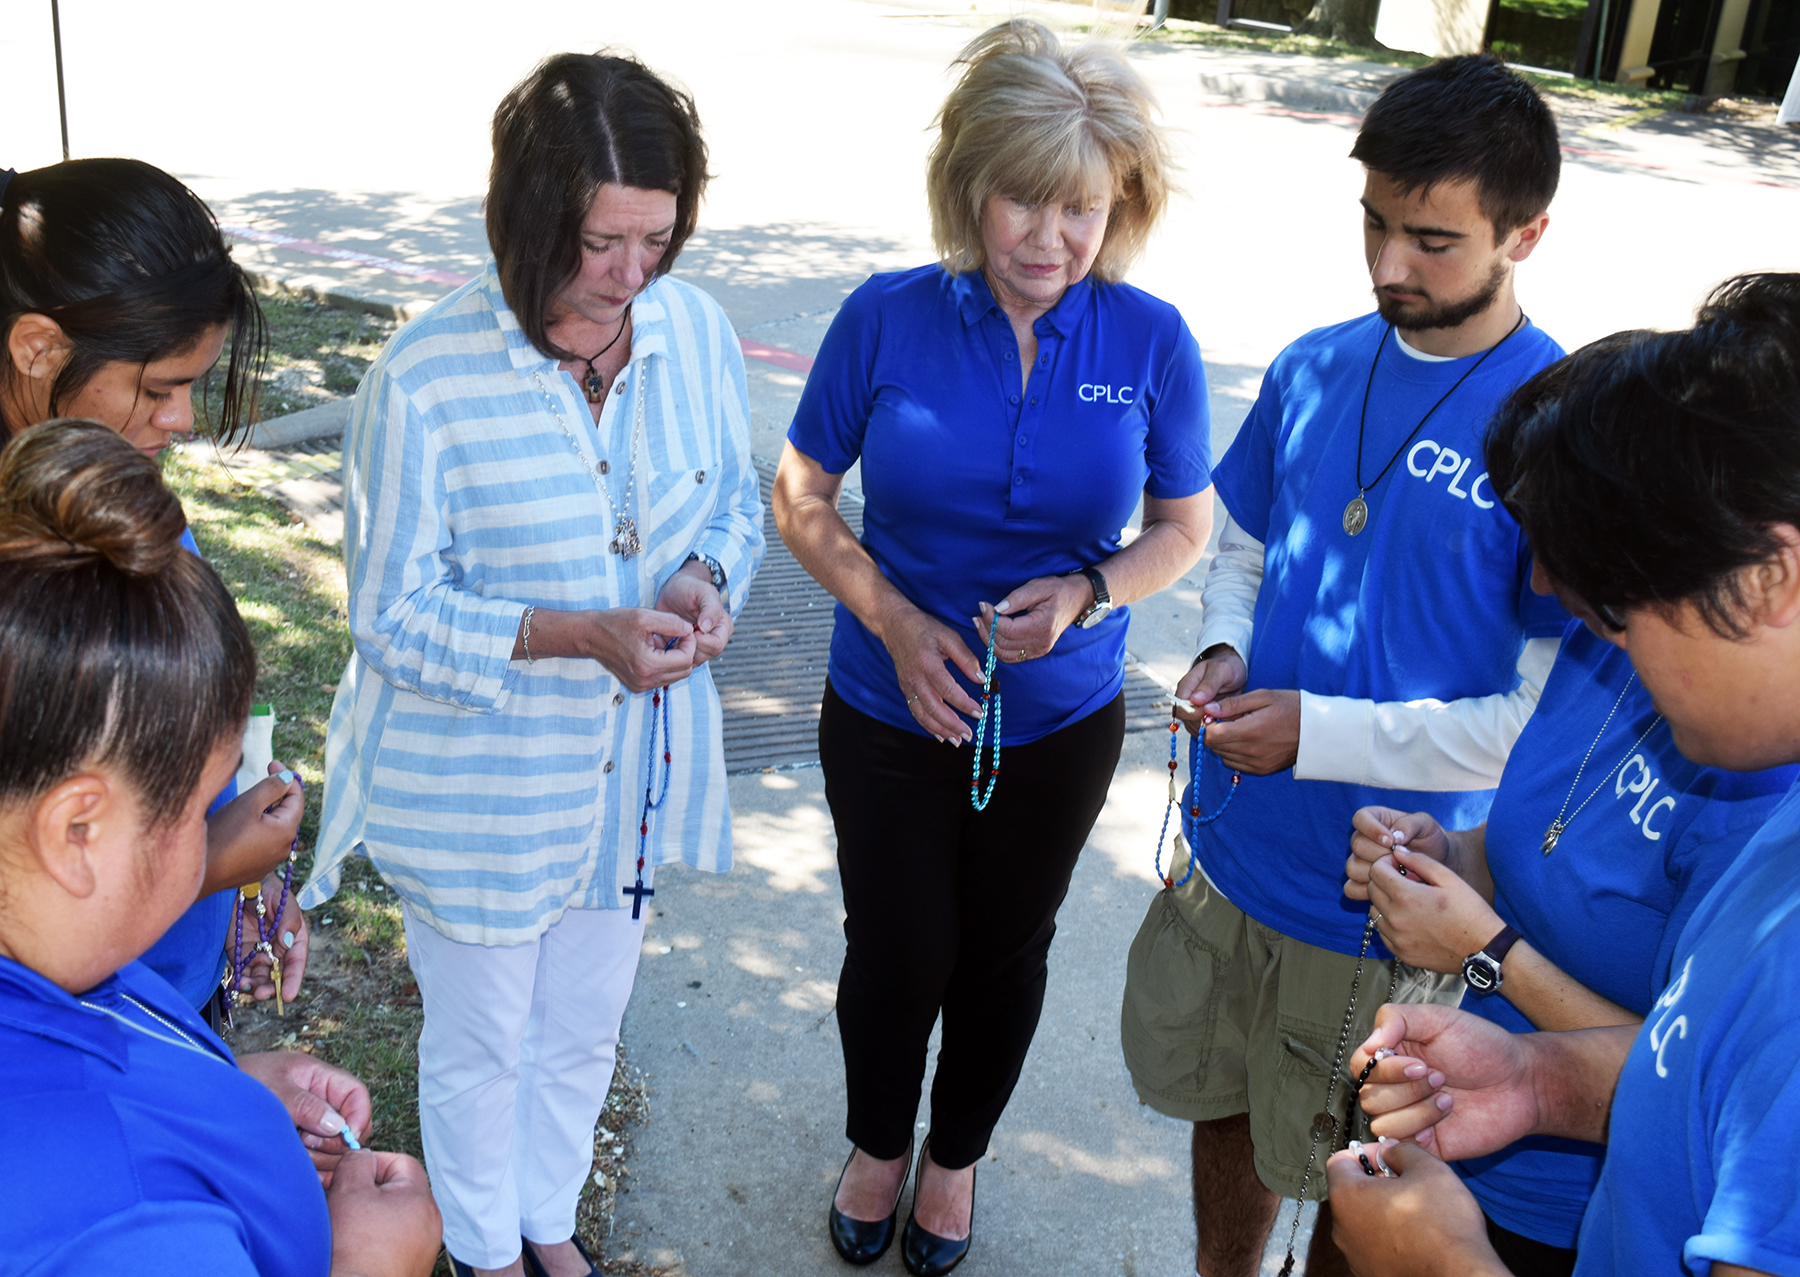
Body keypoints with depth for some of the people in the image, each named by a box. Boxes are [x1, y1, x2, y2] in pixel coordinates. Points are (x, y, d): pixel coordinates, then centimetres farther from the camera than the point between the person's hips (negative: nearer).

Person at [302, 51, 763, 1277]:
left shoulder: (697, 329, -9)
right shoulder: (425, 378, -23)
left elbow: (737, 499, 5)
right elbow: (394, 613, -18)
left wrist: (708, 578, -18)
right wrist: (582, 636, -31)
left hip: (632, 770, 4)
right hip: (478, 792, -4)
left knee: (583, 1032, 25)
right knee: (481, 1045, 20)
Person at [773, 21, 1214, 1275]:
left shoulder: (1152, 341, -12)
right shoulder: (889, 316, -14)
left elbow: (1184, 524, -1)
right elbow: (802, 497, -4)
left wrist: (1087, 591, -21)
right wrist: (893, 619, -18)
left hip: (1061, 722, 1)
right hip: (891, 715, -1)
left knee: (1005, 954, 19)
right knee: (895, 952, 13)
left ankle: (956, 1156, 48)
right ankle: (878, 1144, 46)